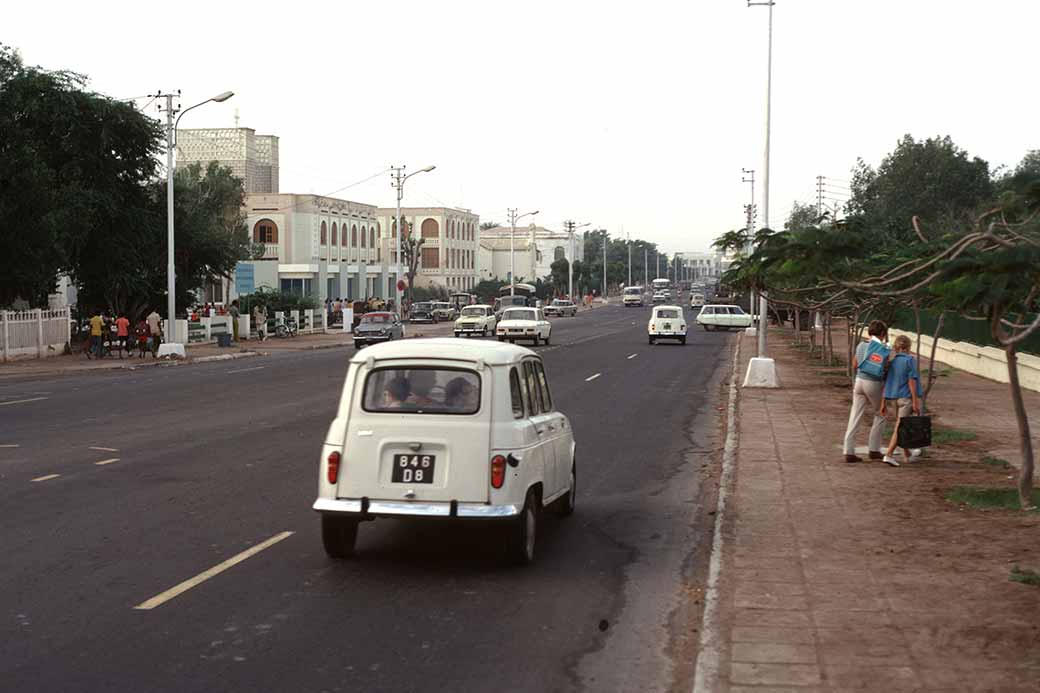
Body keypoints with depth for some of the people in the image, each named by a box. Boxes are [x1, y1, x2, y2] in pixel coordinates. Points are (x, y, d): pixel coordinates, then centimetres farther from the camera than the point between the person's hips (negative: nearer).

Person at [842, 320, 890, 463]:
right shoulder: (884, 349, -10)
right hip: (874, 384, -4)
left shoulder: (861, 346, 3)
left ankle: (849, 452, 2)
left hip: (859, 381, 4)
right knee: (880, 416, 16)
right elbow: (886, 370, -7)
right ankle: (873, 450, 17)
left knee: (855, 417, 5)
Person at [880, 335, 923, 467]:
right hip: (906, 397, -6)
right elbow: (912, 382, -15)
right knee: (900, 427, -4)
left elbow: (885, 383, 5)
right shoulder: (909, 360, -11)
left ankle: (908, 454, 34)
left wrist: (883, 403, 9)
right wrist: (915, 402, -13)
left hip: (892, 398, 6)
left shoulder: (891, 361, 5)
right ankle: (888, 455, -14)